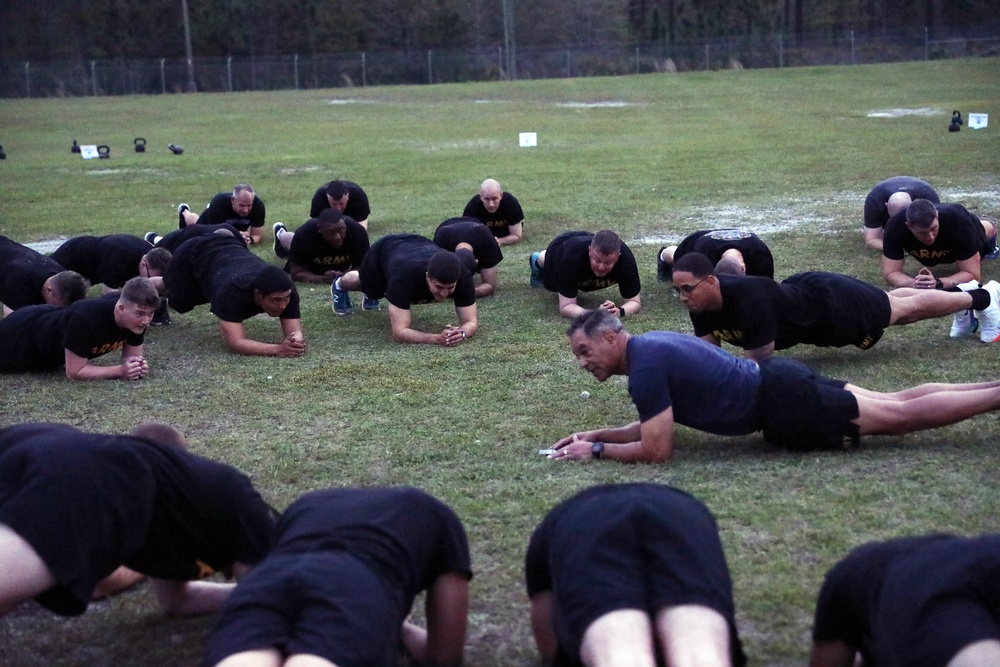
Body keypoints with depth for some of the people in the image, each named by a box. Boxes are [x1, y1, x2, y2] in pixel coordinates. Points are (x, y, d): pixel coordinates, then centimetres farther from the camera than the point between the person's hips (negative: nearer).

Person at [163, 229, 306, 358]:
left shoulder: (286, 289, -40)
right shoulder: (233, 291, -51)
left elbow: (294, 332, -37)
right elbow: (236, 343, -57)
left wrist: (295, 341, -62)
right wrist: (277, 349, -71)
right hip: (193, 255, -3)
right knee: (180, 302, 25)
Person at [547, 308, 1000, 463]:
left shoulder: (645, 368, -19)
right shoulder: (651, 345, 10)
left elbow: (656, 450, -21)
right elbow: (653, 423, 21)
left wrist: (595, 450, -11)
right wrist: (596, 433, 13)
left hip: (781, 404, -8)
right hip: (776, 381, 8)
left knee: (901, 414, -2)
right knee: (898, 405, 13)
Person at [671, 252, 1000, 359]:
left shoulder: (749, 298, -43)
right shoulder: (700, 301, -21)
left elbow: (761, 362, -36)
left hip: (830, 304, -7)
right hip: (802, 289, 7)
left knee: (907, 308, 17)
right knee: (895, 305, 30)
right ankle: (964, 291, 55)